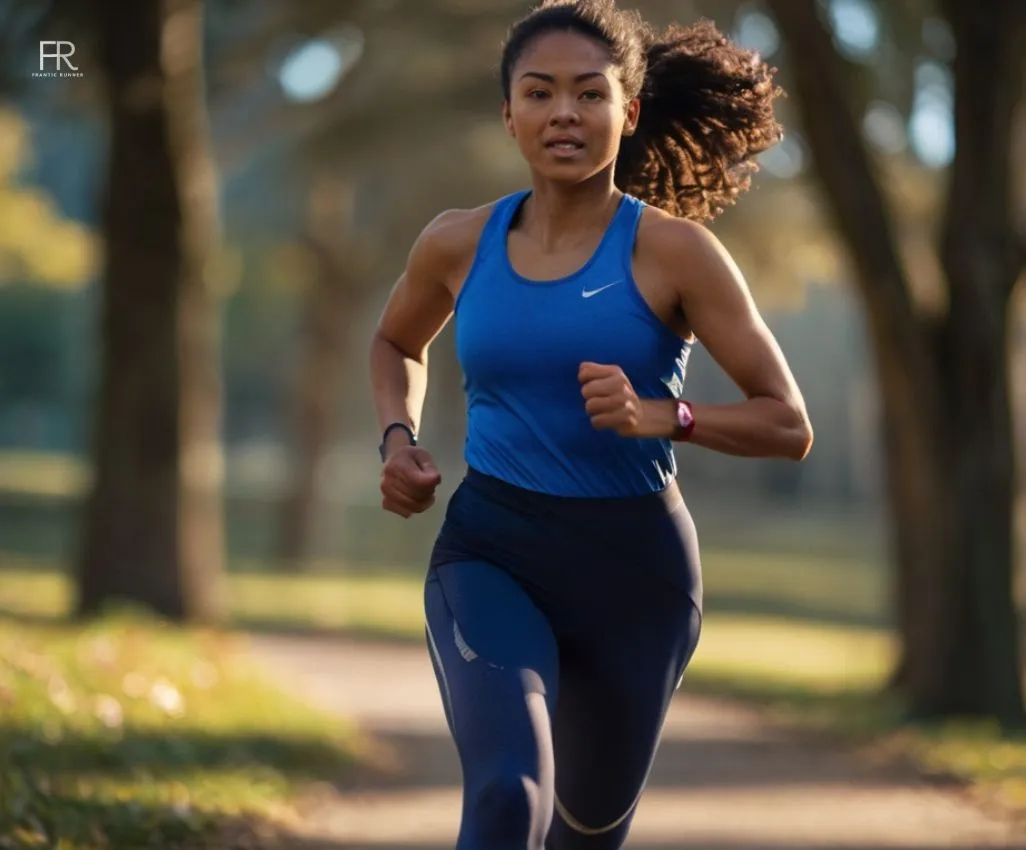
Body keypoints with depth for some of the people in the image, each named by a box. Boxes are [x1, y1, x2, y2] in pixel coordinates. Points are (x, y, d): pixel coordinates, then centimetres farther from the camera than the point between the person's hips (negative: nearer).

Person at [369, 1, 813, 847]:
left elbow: (789, 426, -8)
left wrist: (660, 417, -24)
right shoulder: (459, 244, 0)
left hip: (634, 564, 0)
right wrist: (399, 440, 4)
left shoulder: (672, 251, -8)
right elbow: (398, 344, 24)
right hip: (491, 555, 0)